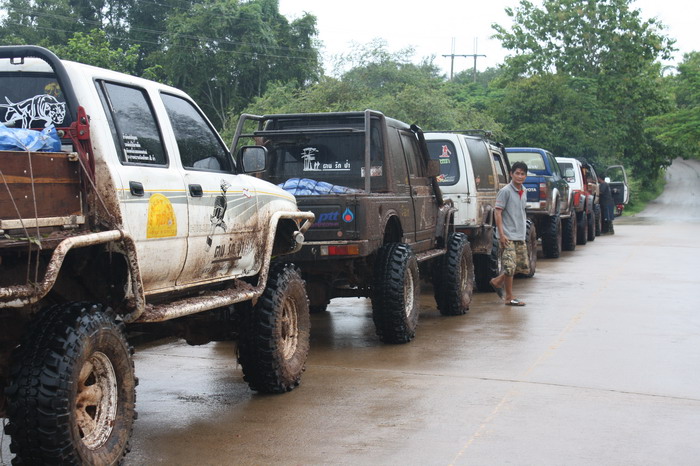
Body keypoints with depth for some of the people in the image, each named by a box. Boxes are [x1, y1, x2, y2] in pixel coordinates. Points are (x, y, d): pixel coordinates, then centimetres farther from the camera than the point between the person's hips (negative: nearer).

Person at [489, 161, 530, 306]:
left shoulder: (524, 192, 13)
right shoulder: (505, 191, -10)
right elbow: (498, 212, -13)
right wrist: (501, 234, -19)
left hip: (520, 236, 8)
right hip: (508, 236, -8)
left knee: (523, 265, 10)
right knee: (510, 266, -7)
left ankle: (498, 281, 25)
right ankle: (509, 297, 4)